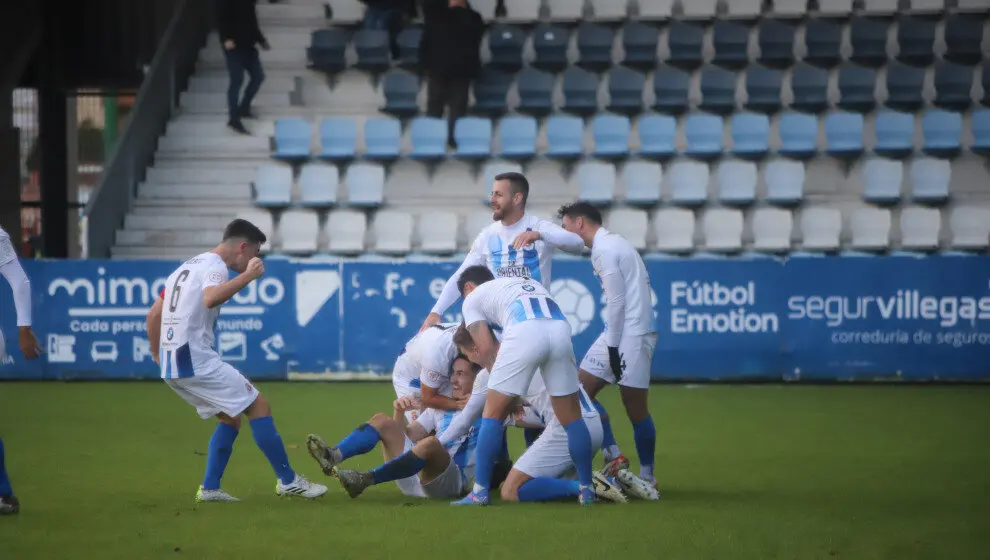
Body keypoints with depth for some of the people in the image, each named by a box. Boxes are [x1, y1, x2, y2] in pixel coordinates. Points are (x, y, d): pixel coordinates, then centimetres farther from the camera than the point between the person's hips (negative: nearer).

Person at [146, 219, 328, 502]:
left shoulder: (187, 267, 21)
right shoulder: (214, 266, -8)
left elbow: (154, 314, 24)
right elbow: (210, 299, -32)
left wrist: (158, 352, 35)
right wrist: (248, 276, -26)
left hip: (172, 366, 10)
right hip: (197, 359, -10)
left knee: (231, 417, 18)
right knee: (258, 405, -4)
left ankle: (209, 488, 11)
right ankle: (288, 481, -1)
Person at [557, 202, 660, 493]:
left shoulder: (604, 249, -12)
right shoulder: (612, 243, 17)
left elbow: (617, 301, -16)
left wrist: (613, 347, -15)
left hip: (631, 333, -10)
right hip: (619, 331, 10)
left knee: (635, 408, -4)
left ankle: (647, 475, 4)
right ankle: (613, 456, 3)